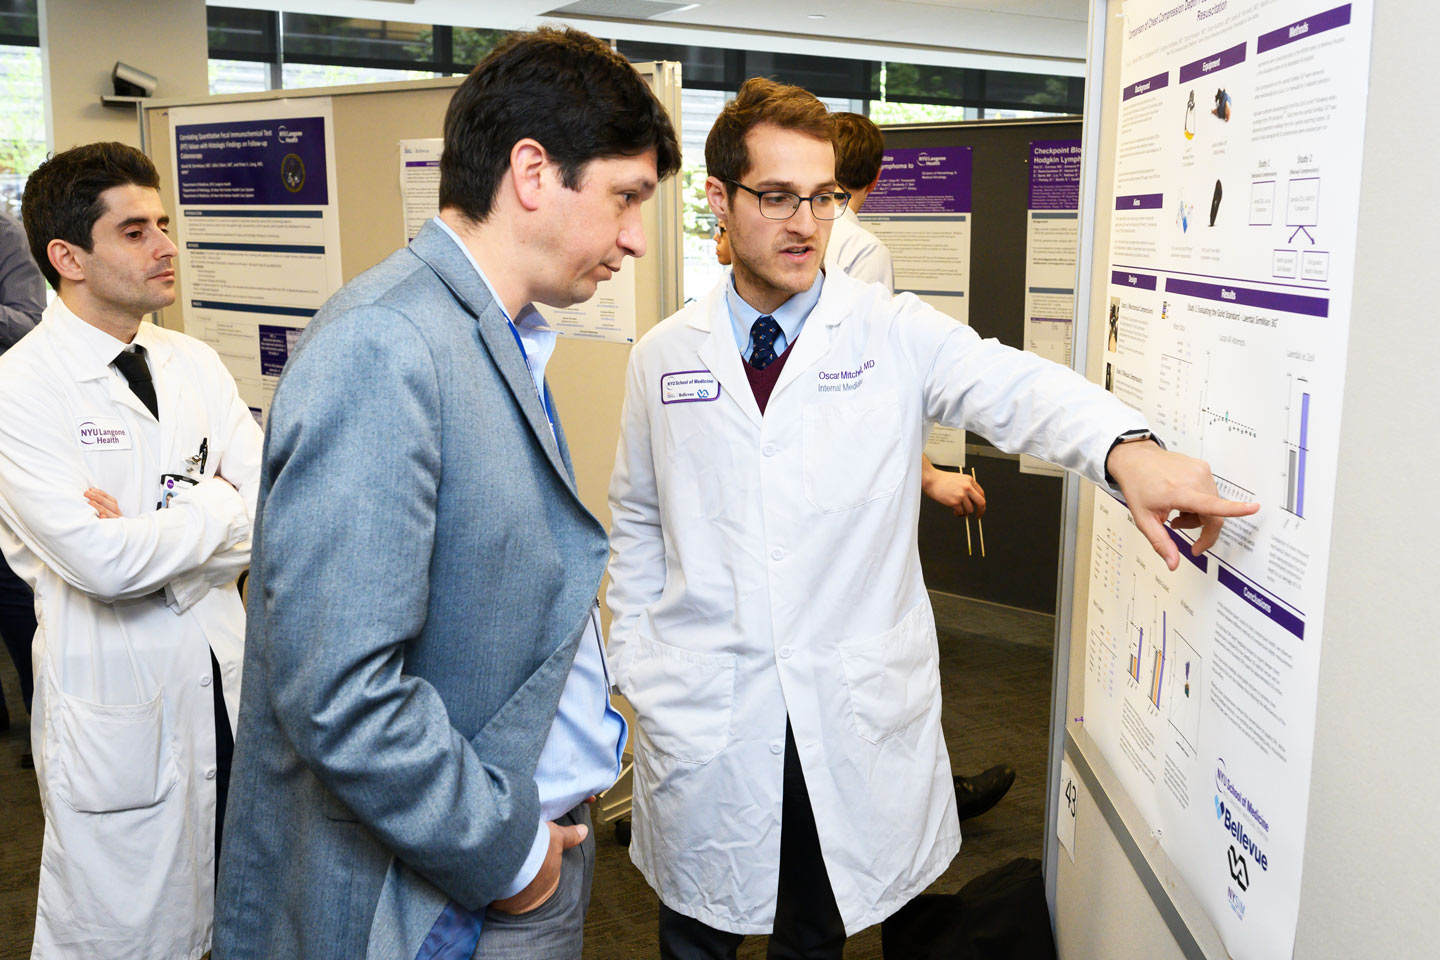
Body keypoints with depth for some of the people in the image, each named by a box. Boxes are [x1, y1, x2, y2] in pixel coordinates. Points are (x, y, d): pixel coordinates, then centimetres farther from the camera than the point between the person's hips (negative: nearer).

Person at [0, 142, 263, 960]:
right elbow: (102, 560, -22)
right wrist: (224, 510, -11)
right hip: (116, 705, -5)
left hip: (226, 683, 5)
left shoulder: (196, 363, 6)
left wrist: (155, 534, -17)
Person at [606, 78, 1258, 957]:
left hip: (854, 712, -1)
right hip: (700, 711, 1)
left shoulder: (897, 335, -5)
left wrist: (1126, 449, -44)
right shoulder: (663, 355, 2)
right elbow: (638, 521, 11)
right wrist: (635, 665, 6)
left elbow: (1012, 388, -24)